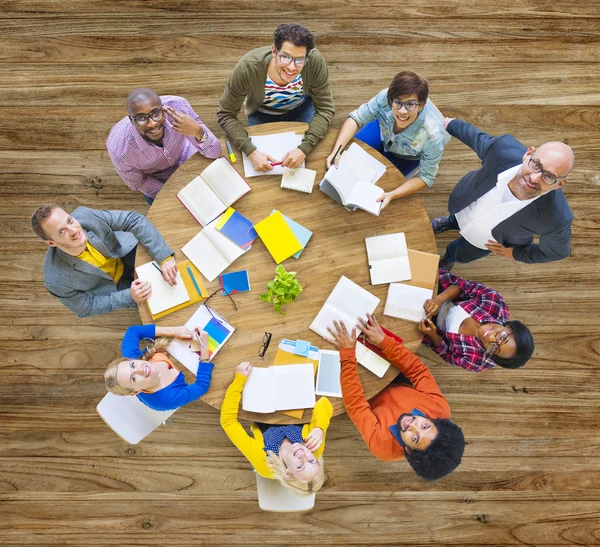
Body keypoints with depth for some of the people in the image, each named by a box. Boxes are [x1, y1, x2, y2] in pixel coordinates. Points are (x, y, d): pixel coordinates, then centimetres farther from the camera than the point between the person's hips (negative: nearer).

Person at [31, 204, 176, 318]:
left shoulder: (84, 215, -34)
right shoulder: (57, 281, -36)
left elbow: (135, 219, -28)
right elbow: (85, 309, -19)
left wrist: (164, 258, -36)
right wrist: (130, 296, -31)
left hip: (127, 253, 3)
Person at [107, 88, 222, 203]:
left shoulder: (178, 107, -35)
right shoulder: (119, 150, -36)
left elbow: (215, 153, -28)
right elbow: (137, 183, -15)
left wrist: (198, 132, -48)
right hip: (157, 180, -3)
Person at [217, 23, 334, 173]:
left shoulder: (315, 61, -35)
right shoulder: (248, 66, -37)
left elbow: (325, 109, -26)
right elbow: (226, 114, -28)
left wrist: (304, 148, -41)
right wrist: (252, 152, -42)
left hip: (301, 108, 1)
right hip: (261, 114, 0)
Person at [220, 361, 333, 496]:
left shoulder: (262, 462, -45)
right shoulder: (315, 448, -40)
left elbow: (228, 420, -41)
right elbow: (324, 403, -33)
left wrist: (239, 379, -45)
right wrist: (320, 429, -51)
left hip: (265, 424, -1)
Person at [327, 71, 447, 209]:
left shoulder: (433, 135, -42)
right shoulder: (385, 97, -38)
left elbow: (425, 177, -30)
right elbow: (356, 118, -24)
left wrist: (392, 195, -44)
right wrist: (336, 150, -39)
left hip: (407, 157, -2)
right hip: (383, 132, 2)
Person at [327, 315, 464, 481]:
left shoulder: (382, 445, -42)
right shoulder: (440, 408, -36)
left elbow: (355, 404, -39)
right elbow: (419, 370, -30)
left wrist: (347, 355, -43)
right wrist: (384, 341, -40)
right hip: (399, 388, 3)